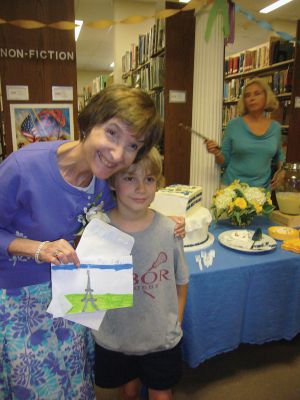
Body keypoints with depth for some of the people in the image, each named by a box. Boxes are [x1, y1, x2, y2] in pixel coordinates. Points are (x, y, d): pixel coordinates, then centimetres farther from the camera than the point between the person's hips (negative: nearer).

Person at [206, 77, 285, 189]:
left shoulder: (275, 127, 2)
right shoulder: (233, 125, -6)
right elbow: (225, 161, -2)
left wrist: (281, 170, 1)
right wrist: (217, 153, -22)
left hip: (263, 189, 2)